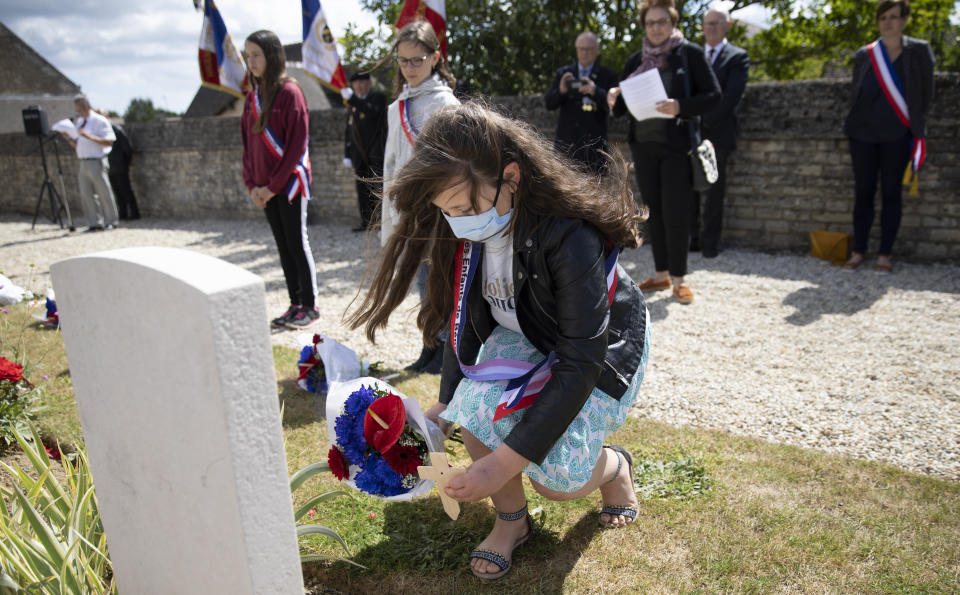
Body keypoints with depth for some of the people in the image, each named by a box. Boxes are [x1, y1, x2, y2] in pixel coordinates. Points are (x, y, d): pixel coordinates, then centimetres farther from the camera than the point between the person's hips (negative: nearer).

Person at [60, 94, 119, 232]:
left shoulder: (100, 121, -5)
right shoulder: (80, 122, 18)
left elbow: (109, 142, -15)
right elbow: (77, 145, 21)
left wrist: (89, 137, -22)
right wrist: (68, 138, 2)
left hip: (96, 163, -7)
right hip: (83, 163, 7)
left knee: (104, 193, -1)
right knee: (86, 194, 4)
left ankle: (110, 222, 9)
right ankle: (95, 223, 9)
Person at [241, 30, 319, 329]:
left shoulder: (290, 92, -9)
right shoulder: (252, 97, 12)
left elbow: (296, 144, -13)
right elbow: (248, 144, 14)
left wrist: (274, 185, -14)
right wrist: (252, 184, 2)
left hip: (290, 182, -7)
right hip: (264, 188, 7)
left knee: (297, 243, -2)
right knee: (283, 246, 10)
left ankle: (310, 306, 9)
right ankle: (295, 304, 18)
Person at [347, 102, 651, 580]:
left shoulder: (569, 236, -38)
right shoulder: (463, 230, -17)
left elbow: (580, 365, -35)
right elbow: (463, 317, -1)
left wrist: (504, 463, -35)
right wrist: (446, 402, -3)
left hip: (601, 345, -4)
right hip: (522, 336, 5)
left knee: (556, 479, -15)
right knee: (476, 410, -23)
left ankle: (614, 466, 23)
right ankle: (511, 520, 7)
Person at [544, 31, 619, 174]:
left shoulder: (608, 76, 6)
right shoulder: (563, 73, 13)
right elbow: (549, 104, 7)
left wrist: (595, 92, -21)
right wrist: (560, 91, -14)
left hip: (594, 147, -2)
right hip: (566, 144, 2)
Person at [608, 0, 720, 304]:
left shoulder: (690, 53, 0)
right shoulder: (636, 60, 12)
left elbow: (713, 94, -5)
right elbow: (622, 106, 13)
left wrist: (681, 107, -21)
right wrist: (614, 100, -10)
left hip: (677, 144, -4)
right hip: (643, 145, 5)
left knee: (675, 212, -5)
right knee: (653, 211, 8)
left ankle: (678, 279, 5)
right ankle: (661, 274, 17)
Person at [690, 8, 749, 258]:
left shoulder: (737, 57, 4)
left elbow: (732, 95, -8)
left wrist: (705, 122, -15)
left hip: (717, 134, -3)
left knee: (714, 191, 2)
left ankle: (710, 243, 8)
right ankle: (691, 238, 9)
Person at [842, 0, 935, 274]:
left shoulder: (919, 51, 3)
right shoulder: (864, 55, 6)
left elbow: (925, 95, 5)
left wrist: (916, 129, 2)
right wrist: (855, 124, 6)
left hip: (897, 134, -1)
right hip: (863, 133, 1)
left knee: (891, 193, 1)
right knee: (863, 192, 2)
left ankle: (885, 254, 5)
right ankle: (858, 251, 8)